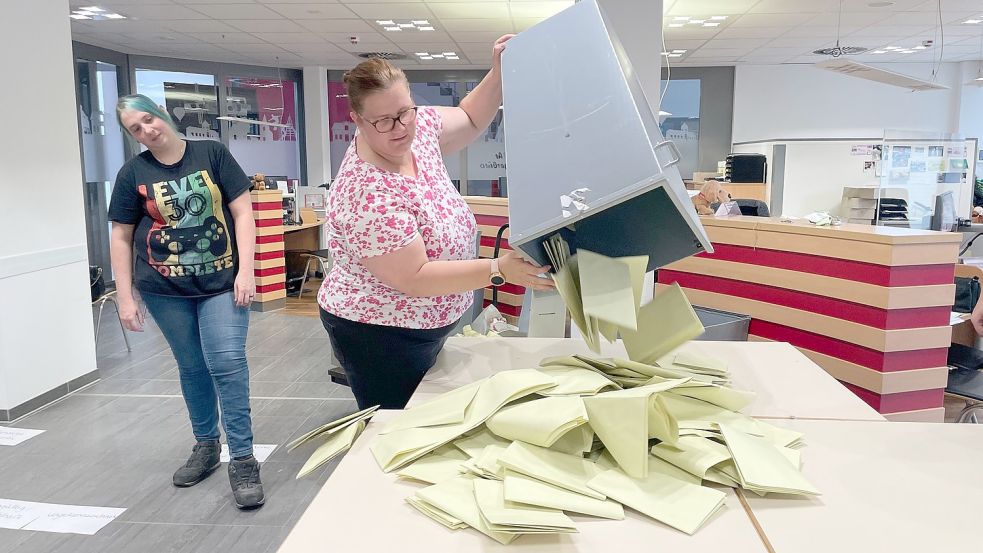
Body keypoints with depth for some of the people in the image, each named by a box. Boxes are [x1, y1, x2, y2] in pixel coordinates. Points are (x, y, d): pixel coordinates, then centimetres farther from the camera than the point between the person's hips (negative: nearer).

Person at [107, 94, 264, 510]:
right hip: (165, 290, 2)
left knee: (227, 362, -11)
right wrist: (125, 298, 2)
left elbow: (242, 211, -3)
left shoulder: (212, 153, -2)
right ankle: (206, 445, 30)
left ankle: (242, 459, -3)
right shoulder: (133, 173, 2)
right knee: (192, 367, 11)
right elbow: (121, 238, 5)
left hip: (222, 281, -2)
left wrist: (246, 270, -10)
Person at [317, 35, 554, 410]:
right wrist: (499, 270, -33)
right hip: (379, 336, -8)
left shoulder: (419, 128, -6)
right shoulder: (366, 193, -29)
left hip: (422, 328, 8)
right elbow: (413, 278, -28)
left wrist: (499, 73, -2)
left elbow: (468, 120, 13)